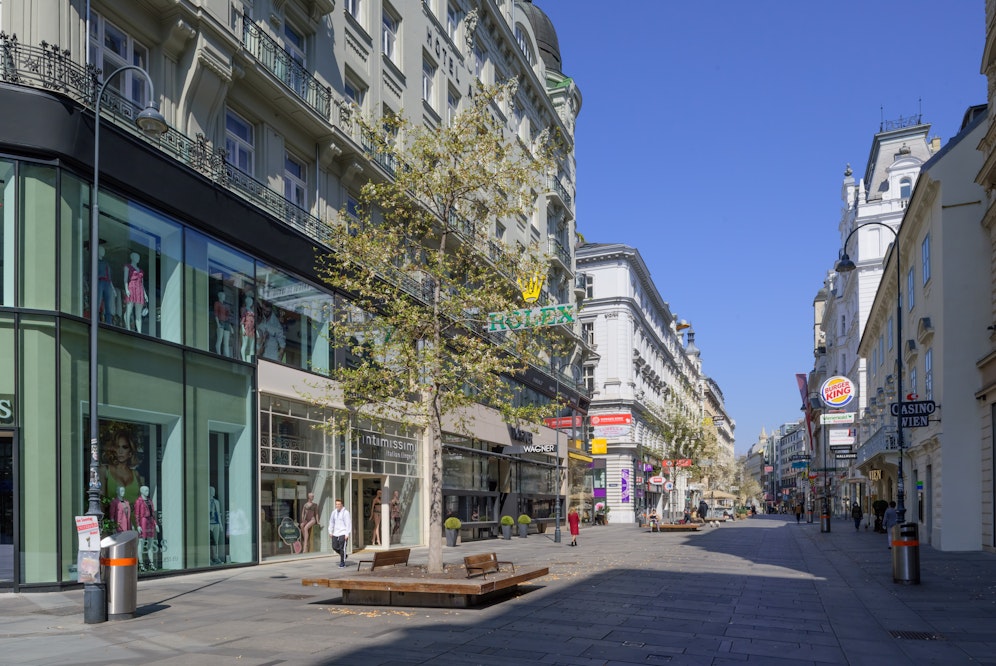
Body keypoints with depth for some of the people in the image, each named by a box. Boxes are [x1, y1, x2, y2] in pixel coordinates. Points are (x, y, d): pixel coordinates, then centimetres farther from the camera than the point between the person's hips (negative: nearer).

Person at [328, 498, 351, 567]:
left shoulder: (345, 512, -10)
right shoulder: (334, 512, 10)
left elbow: (348, 523, -12)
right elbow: (331, 522, 19)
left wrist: (347, 534, -16)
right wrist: (330, 532, 14)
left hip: (343, 533, -6)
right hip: (335, 533, 6)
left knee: (342, 548, -7)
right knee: (335, 547, 7)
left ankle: (342, 562, 3)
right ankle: (344, 555, 30)